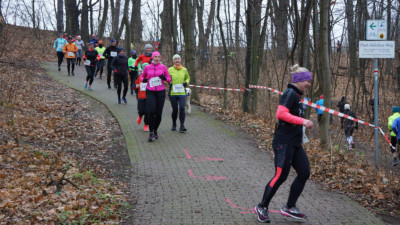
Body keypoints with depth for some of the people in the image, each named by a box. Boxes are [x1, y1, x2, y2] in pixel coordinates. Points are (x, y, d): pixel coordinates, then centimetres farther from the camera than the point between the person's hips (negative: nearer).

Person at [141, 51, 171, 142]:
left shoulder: (163, 67, 3)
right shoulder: (147, 68, 5)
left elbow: (169, 79, 7)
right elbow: (142, 76, 21)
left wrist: (164, 78, -15)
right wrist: (143, 80, -2)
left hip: (160, 92, 1)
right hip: (150, 92, 0)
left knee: (158, 113, 2)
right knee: (151, 111, -16)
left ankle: (155, 130, 25)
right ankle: (151, 133, -8)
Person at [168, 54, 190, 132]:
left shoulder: (184, 69, 8)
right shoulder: (170, 70, 2)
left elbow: (188, 78, 23)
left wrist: (186, 82, 2)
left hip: (182, 93, 1)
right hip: (173, 93, -1)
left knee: (182, 108, -14)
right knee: (175, 110, 6)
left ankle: (182, 126, -11)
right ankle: (174, 125, 27)